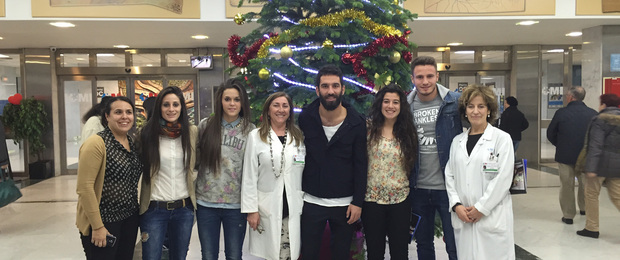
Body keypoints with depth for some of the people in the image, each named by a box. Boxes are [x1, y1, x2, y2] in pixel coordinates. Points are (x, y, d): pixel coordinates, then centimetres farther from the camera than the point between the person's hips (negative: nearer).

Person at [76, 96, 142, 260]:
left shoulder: (132, 142, 7)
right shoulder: (96, 143, -14)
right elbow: (84, 187, -18)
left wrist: (138, 215, 11)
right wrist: (97, 226, -18)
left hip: (130, 219, 7)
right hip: (103, 221, -6)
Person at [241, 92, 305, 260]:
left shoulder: (299, 137, 9)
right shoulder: (256, 136, 0)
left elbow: (306, 173, 9)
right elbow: (249, 177, -2)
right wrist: (251, 209, -6)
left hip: (294, 209, 2)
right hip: (267, 208, -2)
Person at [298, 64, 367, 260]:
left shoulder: (356, 123, -6)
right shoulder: (305, 119, -5)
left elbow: (360, 166, -4)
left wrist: (358, 202, -7)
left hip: (344, 203, 0)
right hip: (311, 201, 1)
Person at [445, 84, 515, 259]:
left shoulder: (502, 138, -2)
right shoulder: (457, 141, 12)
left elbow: (503, 178, -9)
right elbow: (449, 176, 10)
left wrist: (481, 208, -11)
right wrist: (456, 205, -3)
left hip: (492, 218, -4)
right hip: (462, 218, 4)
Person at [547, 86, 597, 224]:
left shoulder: (561, 113, -12)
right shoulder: (593, 113, -6)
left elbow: (550, 134, -3)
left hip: (565, 155, -2)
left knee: (567, 185, 6)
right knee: (585, 184, 21)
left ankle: (568, 215, 12)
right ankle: (584, 208, 37)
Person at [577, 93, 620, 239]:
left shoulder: (600, 120, -11)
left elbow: (595, 145, -18)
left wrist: (591, 167, -21)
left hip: (601, 164, -7)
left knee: (592, 194, 6)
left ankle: (592, 228, 12)